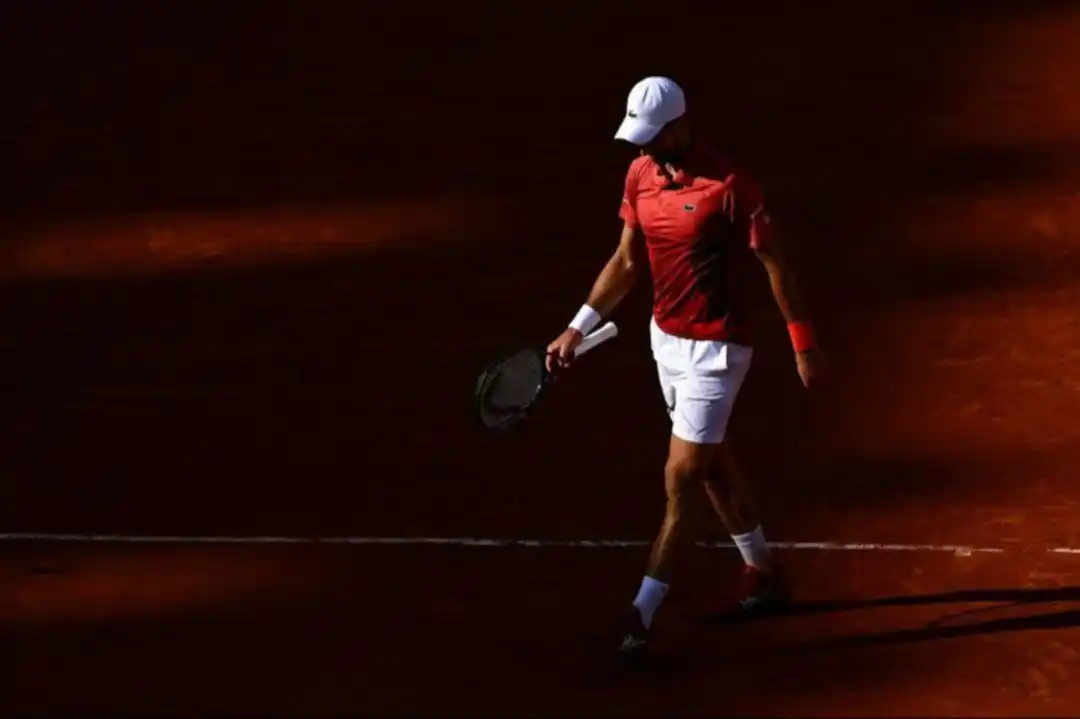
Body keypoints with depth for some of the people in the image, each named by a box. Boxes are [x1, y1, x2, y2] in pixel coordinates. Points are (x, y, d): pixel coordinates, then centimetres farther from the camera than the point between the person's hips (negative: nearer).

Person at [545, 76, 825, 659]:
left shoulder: (728, 186, -21)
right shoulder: (639, 175, 0)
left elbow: (773, 262, -13)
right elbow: (627, 261, 10)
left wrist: (803, 343, -10)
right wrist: (578, 329, 6)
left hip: (714, 350, -8)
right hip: (666, 338, 8)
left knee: (681, 479, -6)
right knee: (712, 462, 20)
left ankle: (641, 616, -4)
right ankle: (763, 575, 38)